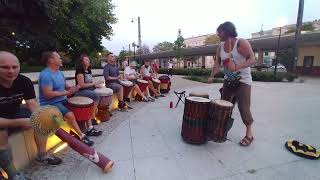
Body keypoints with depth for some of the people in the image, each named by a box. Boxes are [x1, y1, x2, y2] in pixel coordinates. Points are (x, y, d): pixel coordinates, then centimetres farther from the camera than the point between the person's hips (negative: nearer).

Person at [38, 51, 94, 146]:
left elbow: (66, 86, 18)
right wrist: (66, 93, -21)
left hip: (62, 100, 9)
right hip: (51, 103, -9)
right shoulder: (46, 75, -18)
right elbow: (48, 94, -26)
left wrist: (73, 88, -3)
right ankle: (81, 136, -12)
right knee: (70, 115, -28)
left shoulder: (59, 72, 11)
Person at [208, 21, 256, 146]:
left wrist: (237, 67, -35)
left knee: (243, 107, -4)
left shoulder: (241, 43, -13)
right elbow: (217, 63, 4)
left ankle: (249, 134, 13)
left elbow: (252, 60, -19)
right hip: (228, 80, 6)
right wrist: (212, 76, -7)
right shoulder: (221, 47, 5)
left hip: (243, 80, -6)